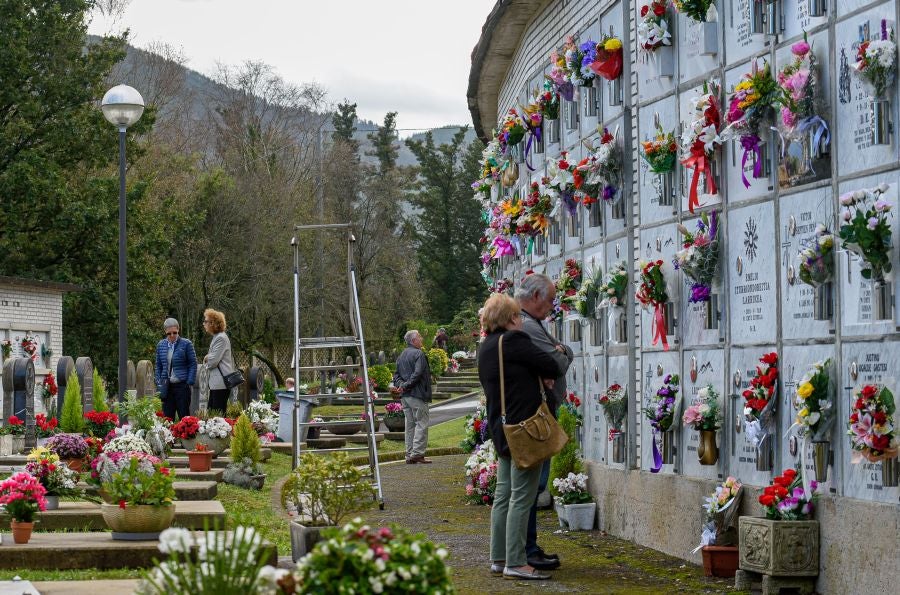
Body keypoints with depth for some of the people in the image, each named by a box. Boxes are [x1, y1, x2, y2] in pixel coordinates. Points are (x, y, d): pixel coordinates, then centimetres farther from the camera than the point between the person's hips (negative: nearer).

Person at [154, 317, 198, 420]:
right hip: (166, 387, 4)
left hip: (181, 385, -4)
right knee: (167, 417, 4)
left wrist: (189, 383, -9)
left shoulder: (186, 344, -3)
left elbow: (193, 364, -2)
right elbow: (158, 366, 17)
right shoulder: (160, 345, 9)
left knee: (184, 416, 0)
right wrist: (159, 383, 7)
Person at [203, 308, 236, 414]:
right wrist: (208, 358, 5)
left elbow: (213, 361, -17)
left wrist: (207, 358, 3)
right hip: (216, 383, 10)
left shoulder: (221, 338, -14)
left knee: (218, 414, -10)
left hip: (221, 384, -10)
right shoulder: (216, 337, 18)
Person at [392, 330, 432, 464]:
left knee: (410, 425, 11)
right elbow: (417, 374, -20)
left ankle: (410, 455, 11)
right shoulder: (419, 354, -11)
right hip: (417, 395, -8)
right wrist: (406, 386, -15)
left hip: (404, 396, 8)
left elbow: (397, 374, 13)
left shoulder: (401, 356, 17)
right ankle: (417, 453, -11)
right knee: (421, 424, -5)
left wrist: (400, 385, -3)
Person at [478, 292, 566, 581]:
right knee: (522, 497, -7)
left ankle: (499, 559, 16)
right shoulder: (513, 341, -14)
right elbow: (552, 368, -15)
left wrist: (536, 377, 5)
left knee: (503, 495, 13)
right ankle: (515, 563, -7)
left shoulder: (486, 348, 15)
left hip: (502, 428, 9)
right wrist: (543, 375, 8)